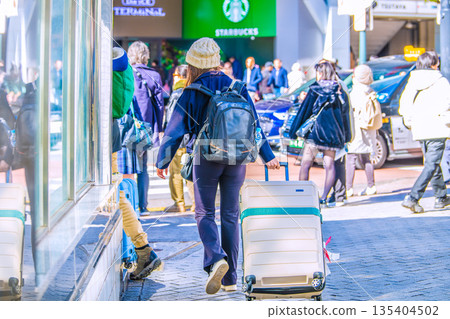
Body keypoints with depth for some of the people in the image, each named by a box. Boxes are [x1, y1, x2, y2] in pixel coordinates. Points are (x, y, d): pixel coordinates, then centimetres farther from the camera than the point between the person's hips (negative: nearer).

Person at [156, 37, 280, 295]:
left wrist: (162, 162, 9)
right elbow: (255, 125, 9)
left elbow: (175, 131, -3)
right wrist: (268, 156, 17)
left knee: (205, 213, 8)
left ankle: (216, 258, -18)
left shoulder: (191, 93, -4)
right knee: (231, 216, 9)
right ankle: (230, 278, 11)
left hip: (207, 158, -3)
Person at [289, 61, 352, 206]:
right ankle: (324, 197, 4)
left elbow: (304, 111, -1)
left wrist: (294, 131, 5)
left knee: (305, 164, 2)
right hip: (333, 134, 4)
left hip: (315, 132, -4)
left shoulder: (315, 90, -3)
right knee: (329, 165, 7)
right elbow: (345, 114, 10)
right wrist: (346, 137, 18)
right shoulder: (340, 91, 6)